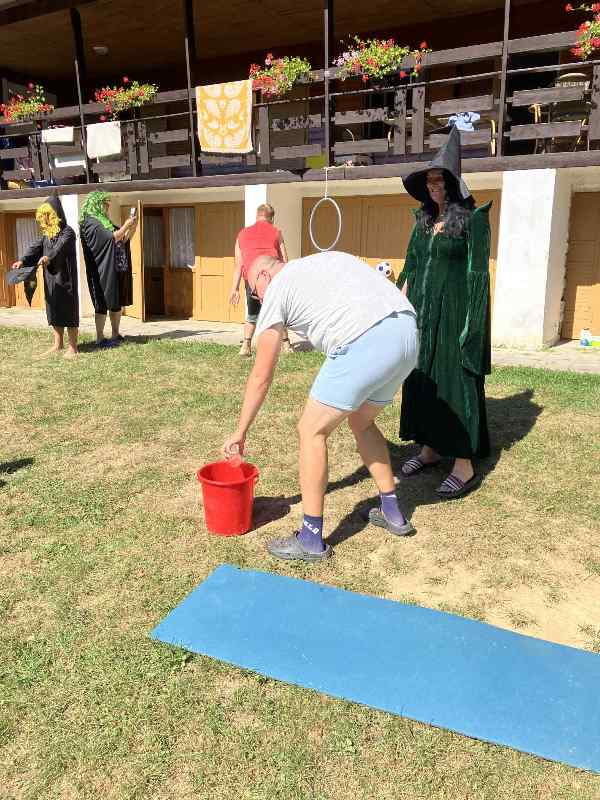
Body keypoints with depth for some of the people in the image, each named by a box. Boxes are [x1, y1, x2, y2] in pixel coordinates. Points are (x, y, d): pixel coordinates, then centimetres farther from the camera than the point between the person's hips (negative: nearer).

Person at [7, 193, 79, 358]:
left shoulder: (68, 232, -9)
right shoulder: (46, 233, 12)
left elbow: (60, 247, -27)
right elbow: (35, 248, 1)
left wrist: (48, 257, -46)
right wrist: (22, 260, -15)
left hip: (64, 278, -7)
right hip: (50, 279, 7)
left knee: (68, 310, -2)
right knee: (53, 310, 11)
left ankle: (72, 347, 3)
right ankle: (58, 344, 20)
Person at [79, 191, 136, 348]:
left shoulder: (104, 221, 17)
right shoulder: (90, 222, -10)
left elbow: (122, 240, 19)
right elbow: (111, 238, -21)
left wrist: (132, 228, 4)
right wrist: (126, 225, -12)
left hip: (116, 269, 9)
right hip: (102, 271, -9)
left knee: (117, 302, 11)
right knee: (103, 304, -5)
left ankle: (116, 334, 20)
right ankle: (100, 339, 1)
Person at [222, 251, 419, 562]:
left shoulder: (277, 291, 13)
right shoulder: (328, 259, 32)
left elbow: (261, 376, 13)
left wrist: (240, 432, 22)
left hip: (366, 343, -8)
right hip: (408, 332, 8)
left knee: (312, 431, 7)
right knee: (362, 421, 27)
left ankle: (311, 539, 14)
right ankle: (392, 513, 37)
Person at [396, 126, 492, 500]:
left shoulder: (474, 218, -9)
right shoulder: (425, 219, 12)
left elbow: (478, 271, -13)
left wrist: (470, 324, -17)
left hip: (454, 313, -7)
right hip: (423, 312, 7)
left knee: (455, 382, -4)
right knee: (421, 378, 10)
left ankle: (465, 466, 4)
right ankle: (430, 448, 24)